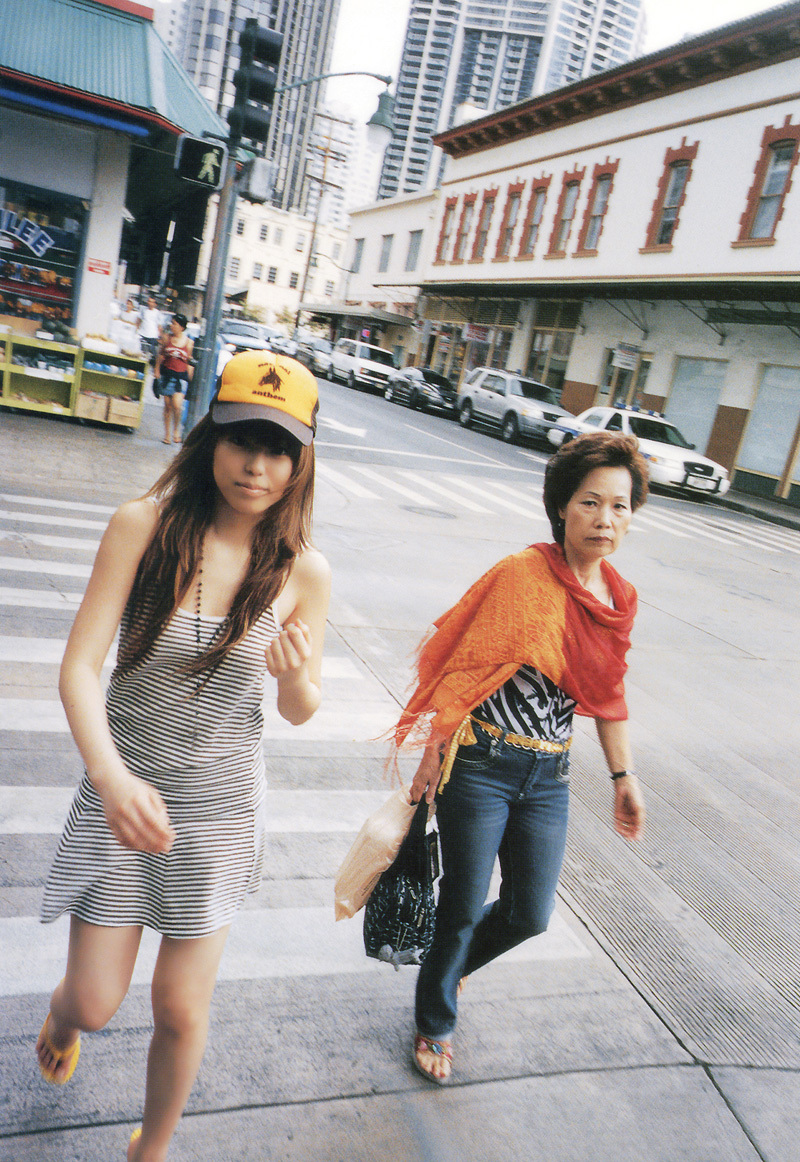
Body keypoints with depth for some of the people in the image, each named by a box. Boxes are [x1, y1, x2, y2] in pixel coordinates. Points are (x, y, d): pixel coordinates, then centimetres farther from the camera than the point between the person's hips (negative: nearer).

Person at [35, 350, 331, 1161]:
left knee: (181, 1009, 12)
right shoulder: (144, 526, -15)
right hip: (122, 790, 0)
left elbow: (300, 712, 0)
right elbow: (79, 666, -16)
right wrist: (110, 775, -31)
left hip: (220, 804, 1)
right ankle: (60, 1022, 53)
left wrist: (295, 677, -24)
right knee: (93, 1003, 11)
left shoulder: (303, 571, -10)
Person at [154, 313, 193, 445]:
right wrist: (156, 369, 10)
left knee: (177, 405, -16)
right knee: (167, 406, 5)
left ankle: (176, 430, 8)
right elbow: (160, 355, 15)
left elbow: (189, 363, 6)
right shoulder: (167, 337, 4)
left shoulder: (189, 342, 0)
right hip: (167, 374, 2)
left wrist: (189, 379, 4)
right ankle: (167, 433, 18)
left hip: (181, 376, -2)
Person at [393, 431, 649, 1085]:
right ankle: (436, 1023, 37)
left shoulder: (621, 600, 3)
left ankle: (451, 966, 46)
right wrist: (433, 755, -14)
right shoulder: (523, 575, -17)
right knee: (463, 910, 8)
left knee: (529, 916, 12)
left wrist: (623, 776, 15)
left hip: (548, 778, 6)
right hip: (481, 768, -6)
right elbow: (465, 670, -15)